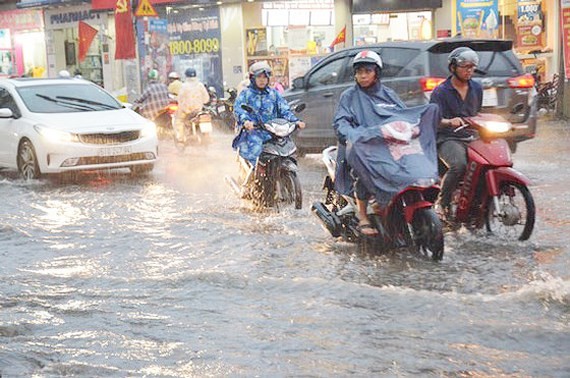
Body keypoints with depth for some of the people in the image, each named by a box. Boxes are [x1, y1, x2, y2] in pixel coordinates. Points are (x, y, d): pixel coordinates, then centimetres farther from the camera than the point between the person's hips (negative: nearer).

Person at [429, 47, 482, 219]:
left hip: (471, 138, 6)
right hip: (448, 139, -6)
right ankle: (442, 203, -20)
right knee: (459, 165, -36)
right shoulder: (440, 91, -2)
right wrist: (449, 122, -31)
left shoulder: (477, 88, 16)